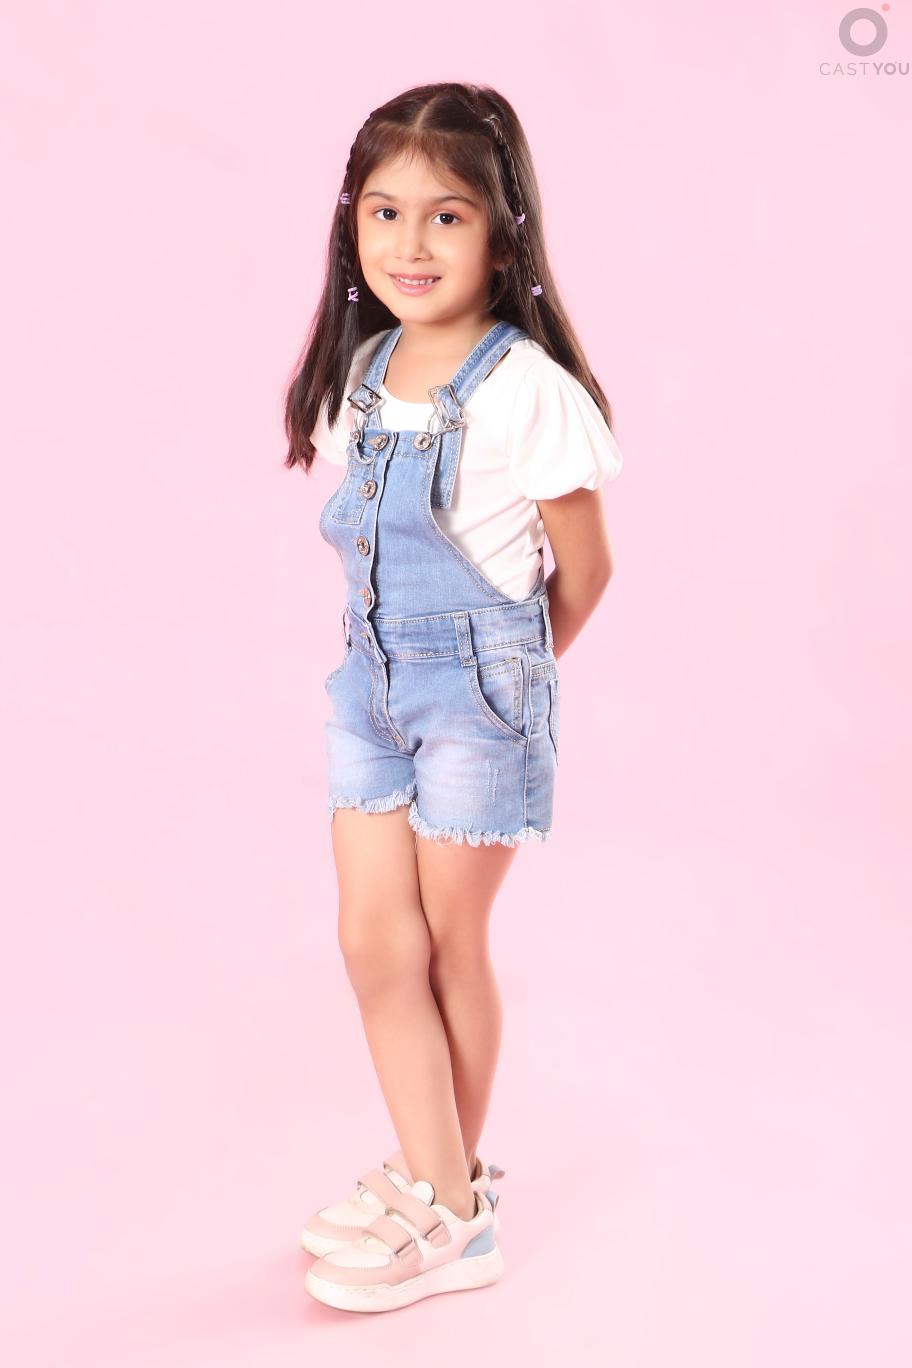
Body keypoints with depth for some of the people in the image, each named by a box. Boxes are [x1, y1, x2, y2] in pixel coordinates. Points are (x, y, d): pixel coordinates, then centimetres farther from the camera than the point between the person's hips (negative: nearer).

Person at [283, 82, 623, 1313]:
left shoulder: (528, 393, -17)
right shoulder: (361, 371, 3)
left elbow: (582, 575, -7)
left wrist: (500, 674, 7)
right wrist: (404, 657, 10)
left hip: (481, 694, -6)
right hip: (370, 683, 6)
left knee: (449, 947, 7)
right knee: (375, 937, 5)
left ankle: (449, 1203, 27)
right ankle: (439, 1191, 21)